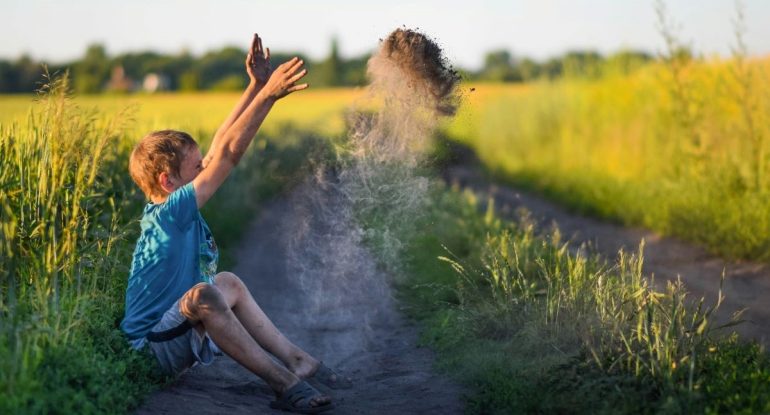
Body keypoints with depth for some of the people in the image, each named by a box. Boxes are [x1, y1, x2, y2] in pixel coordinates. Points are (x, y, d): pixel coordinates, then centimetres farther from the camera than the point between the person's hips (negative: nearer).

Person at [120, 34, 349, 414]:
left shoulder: (170, 210, 4)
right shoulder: (170, 213, -21)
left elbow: (219, 146, 4)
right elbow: (228, 155, -26)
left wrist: (256, 87, 3)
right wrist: (268, 95, -27)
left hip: (173, 336, 11)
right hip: (153, 350, -11)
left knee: (230, 284, 22)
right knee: (203, 294, -35)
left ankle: (296, 360, 13)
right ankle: (284, 384, -29)